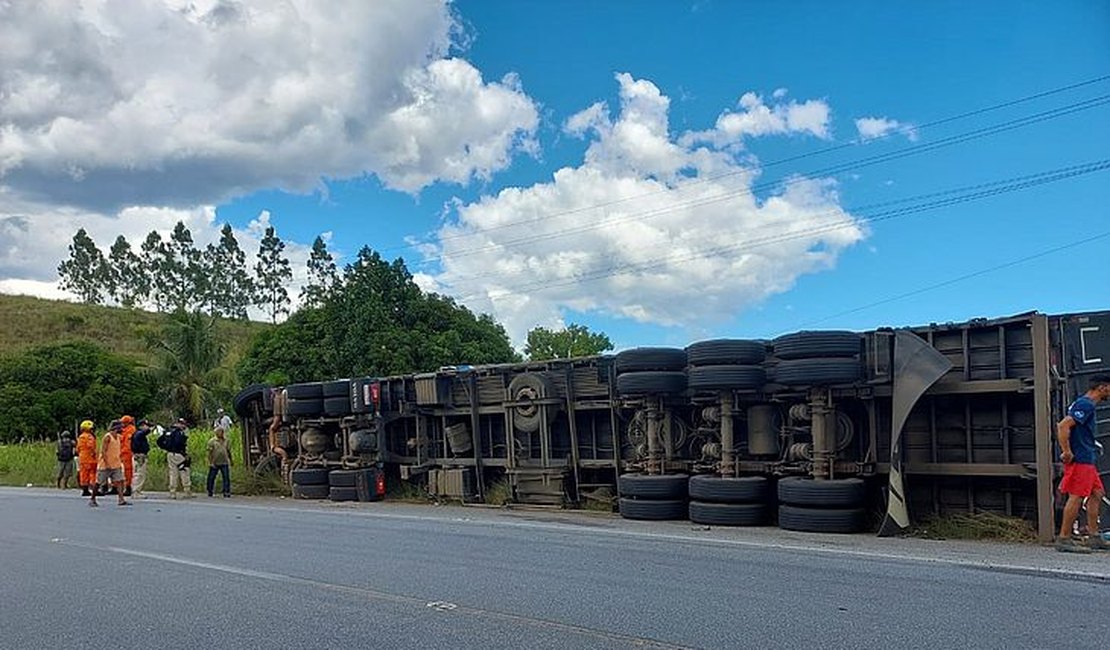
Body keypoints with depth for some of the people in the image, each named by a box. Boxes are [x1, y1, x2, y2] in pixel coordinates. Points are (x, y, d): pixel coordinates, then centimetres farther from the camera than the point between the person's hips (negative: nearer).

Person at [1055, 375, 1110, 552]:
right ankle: (1064, 539, -7)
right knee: (1076, 497, -9)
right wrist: (1067, 452, -23)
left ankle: (1094, 538, 16)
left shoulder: (1087, 404, 19)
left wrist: (1066, 451, 21)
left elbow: (1065, 426, 27)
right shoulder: (1085, 405, -14)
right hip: (1079, 460, -11)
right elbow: (1063, 426, -25)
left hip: (1087, 460, 11)